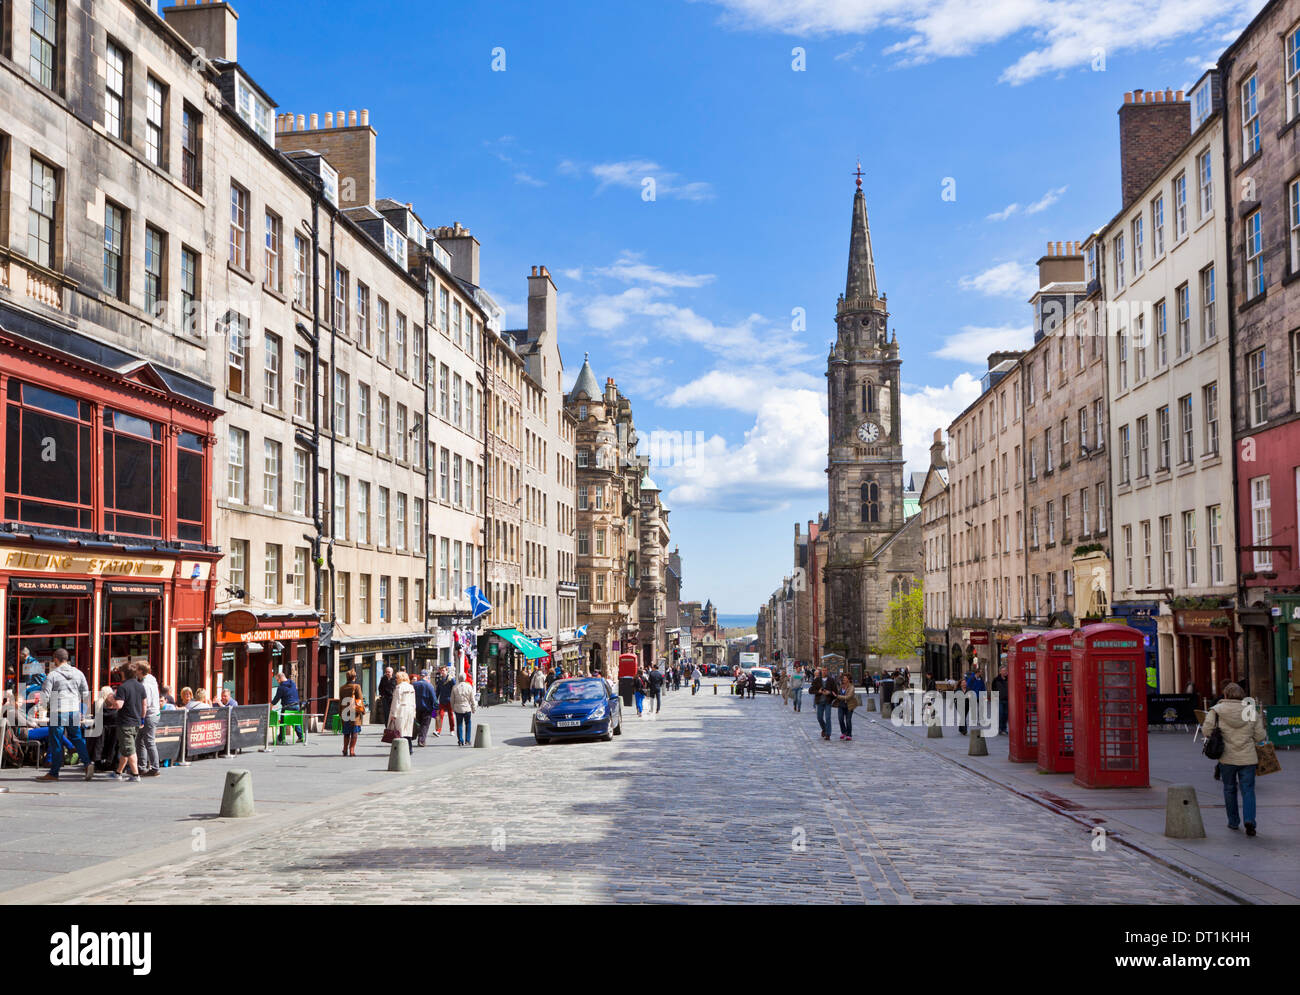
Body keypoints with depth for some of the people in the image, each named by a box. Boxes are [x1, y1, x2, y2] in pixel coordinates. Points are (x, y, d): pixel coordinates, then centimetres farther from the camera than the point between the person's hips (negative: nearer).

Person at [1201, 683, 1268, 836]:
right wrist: (1260, 719, 16)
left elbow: (1206, 731, -13)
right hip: (1248, 758, 0)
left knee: (1229, 789, 16)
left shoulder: (1217, 710, -7)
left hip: (1227, 758, 0)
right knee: (1248, 790, 5)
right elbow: (1259, 737, 2)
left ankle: (1233, 821, 24)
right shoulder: (1251, 711, -2)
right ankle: (1249, 820, -14)